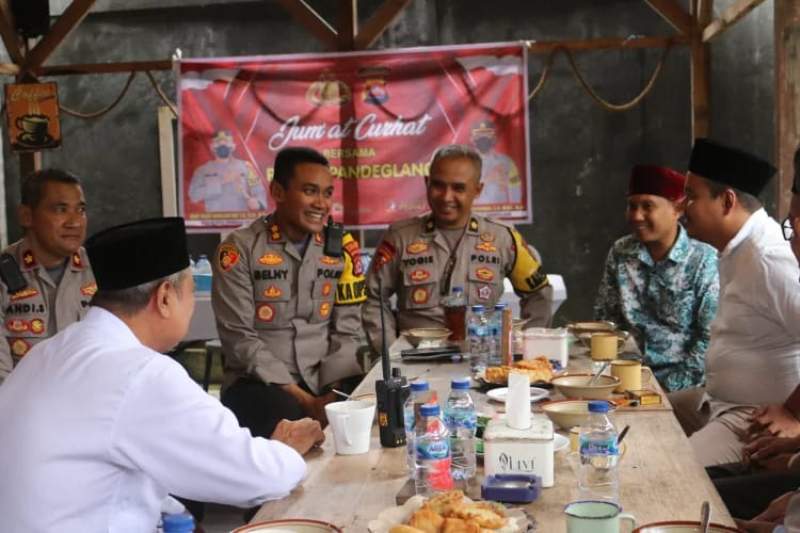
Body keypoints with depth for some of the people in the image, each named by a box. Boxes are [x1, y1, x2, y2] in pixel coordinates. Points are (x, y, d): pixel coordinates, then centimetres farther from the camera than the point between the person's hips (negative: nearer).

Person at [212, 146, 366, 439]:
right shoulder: (240, 249, -7)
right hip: (259, 382, -4)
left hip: (325, 382, 5)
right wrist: (303, 399, -17)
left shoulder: (341, 248, 6)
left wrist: (334, 392, -12)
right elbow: (239, 339, -11)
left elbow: (346, 332, 6)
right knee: (287, 418, -36)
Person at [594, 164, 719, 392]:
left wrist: (672, 387, -14)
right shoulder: (620, 253, 4)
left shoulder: (704, 260, -8)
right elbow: (604, 318, 11)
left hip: (683, 387, -4)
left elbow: (710, 338, -10)